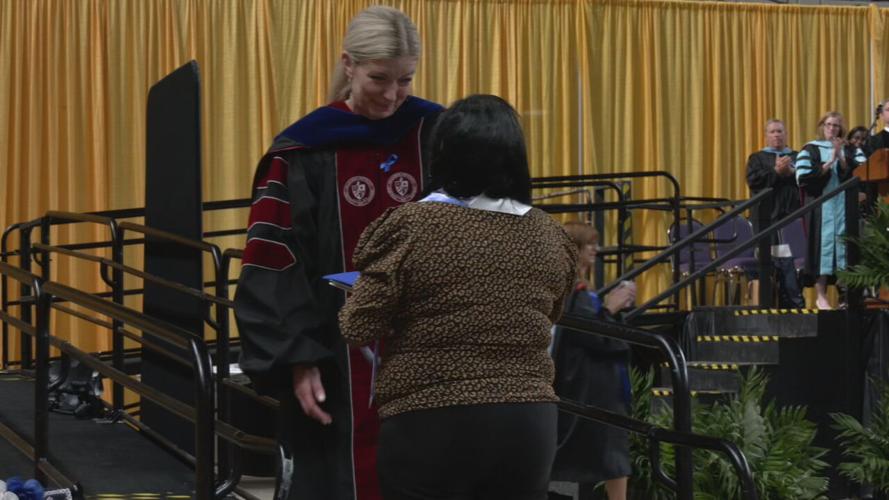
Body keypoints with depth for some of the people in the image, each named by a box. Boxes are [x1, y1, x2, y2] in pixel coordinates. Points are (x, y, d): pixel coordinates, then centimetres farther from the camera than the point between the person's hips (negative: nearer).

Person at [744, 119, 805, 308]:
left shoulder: (797, 157, 20)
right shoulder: (757, 158, 16)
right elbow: (753, 180, -2)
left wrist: (790, 172, -8)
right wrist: (776, 171, -9)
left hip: (792, 216, 1)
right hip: (768, 218, -1)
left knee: (792, 262, -9)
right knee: (770, 261, -8)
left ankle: (794, 303, -7)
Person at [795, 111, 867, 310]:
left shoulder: (851, 150, 13)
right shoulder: (810, 150, 5)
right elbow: (803, 178, -7)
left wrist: (841, 158, -12)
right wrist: (829, 163, -11)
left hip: (844, 206, 3)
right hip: (820, 207, -3)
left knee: (845, 245, -1)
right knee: (822, 244, -7)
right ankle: (821, 296, -5)